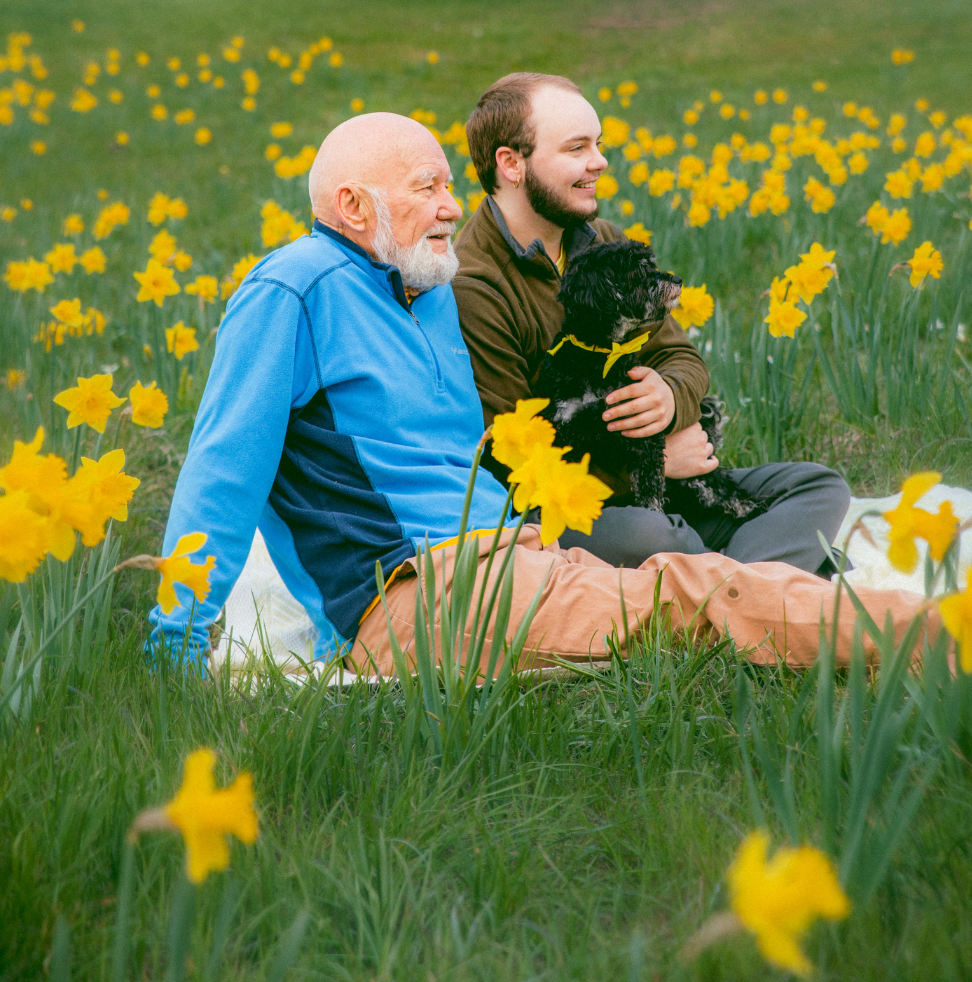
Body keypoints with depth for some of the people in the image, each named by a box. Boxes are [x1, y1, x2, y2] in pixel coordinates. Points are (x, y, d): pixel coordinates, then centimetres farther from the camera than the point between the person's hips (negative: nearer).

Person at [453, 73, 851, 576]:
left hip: (650, 495, 9)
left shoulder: (606, 244, 10)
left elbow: (684, 359, 13)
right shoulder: (470, 289, -17)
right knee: (646, 536, -40)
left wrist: (671, 394, -14)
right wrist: (653, 463, -13)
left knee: (818, 486, -4)